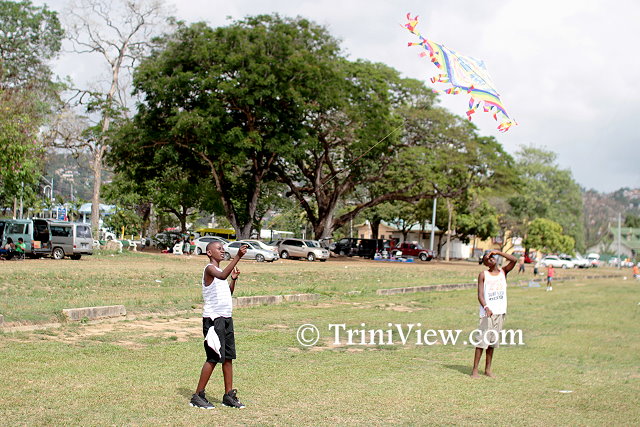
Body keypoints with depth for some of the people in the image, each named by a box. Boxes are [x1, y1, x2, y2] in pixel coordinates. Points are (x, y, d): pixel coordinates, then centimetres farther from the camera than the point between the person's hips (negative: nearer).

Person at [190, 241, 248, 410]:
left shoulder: (220, 270, 19)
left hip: (226, 318, 9)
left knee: (228, 357, 7)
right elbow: (222, 276, -32)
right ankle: (198, 396, 1)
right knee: (214, 358, -8)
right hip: (213, 318, -9)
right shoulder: (210, 269, -9)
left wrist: (234, 279, 8)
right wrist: (237, 257, -38)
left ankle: (229, 395, 13)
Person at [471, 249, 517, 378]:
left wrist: (498, 252, -7)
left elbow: (514, 260, -7)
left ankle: (488, 369, 15)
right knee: (482, 341, -7)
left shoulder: (503, 272, 9)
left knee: (492, 341, 8)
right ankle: (475, 370, -4)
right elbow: (480, 295, -8)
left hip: (500, 312, 3)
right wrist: (486, 307, -25)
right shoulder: (483, 275, 0)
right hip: (487, 312, -3)